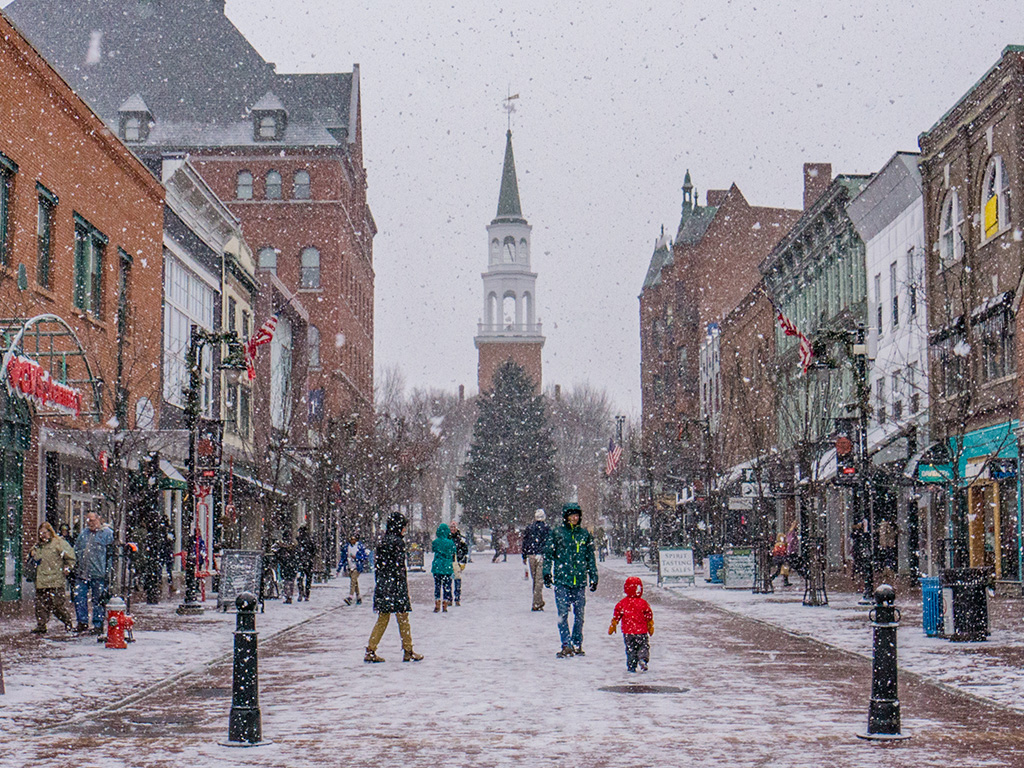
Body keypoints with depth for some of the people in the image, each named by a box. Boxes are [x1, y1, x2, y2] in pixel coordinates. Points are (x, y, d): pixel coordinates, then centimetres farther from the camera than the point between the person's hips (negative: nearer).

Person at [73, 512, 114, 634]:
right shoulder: (84, 533, 17)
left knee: (98, 600, 1)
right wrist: (76, 564, 14)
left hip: (98, 574, -6)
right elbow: (77, 549, 26)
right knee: (79, 597, 4)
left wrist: (106, 572, -12)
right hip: (82, 573, 6)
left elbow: (109, 554, -6)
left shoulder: (107, 533, -2)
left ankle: (98, 625, 8)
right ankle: (82, 623, 13)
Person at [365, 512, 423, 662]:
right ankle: (408, 651, 10)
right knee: (403, 619, 3)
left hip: (382, 584, 7)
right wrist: (404, 583, -12)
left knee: (382, 619, 11)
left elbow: (377, 565, 13)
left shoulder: (382, 541, 10)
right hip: (396, 585, -7)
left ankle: (370, 651, 5)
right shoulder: (398, 542, -12)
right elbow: (399, 566, -16)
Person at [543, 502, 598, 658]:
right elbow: (548, 555, 6)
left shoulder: (585, 534, 9)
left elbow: (591, 557, 16)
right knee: (563, 614, -7)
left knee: (579, 615, 6)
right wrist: (547, 573, -4)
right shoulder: (557, 534, 2)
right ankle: (567, 646, -6)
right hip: (561, 580, -2)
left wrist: (593, 577, 14)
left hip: (580, 581, 2)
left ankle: (577, 645, 17)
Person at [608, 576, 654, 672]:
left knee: (630, 649, 12)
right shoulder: (643, 603, -6)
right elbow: (649, 616, 1)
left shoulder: (622, 603, -2)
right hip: (641, 632, -2)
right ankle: (643, 658, -16)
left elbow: (616, 616, 5)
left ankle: (631, 666, 9)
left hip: (627, 632, 2)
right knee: (644, 646, 9)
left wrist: (613, 625, 17)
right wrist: (650, 626, 16)